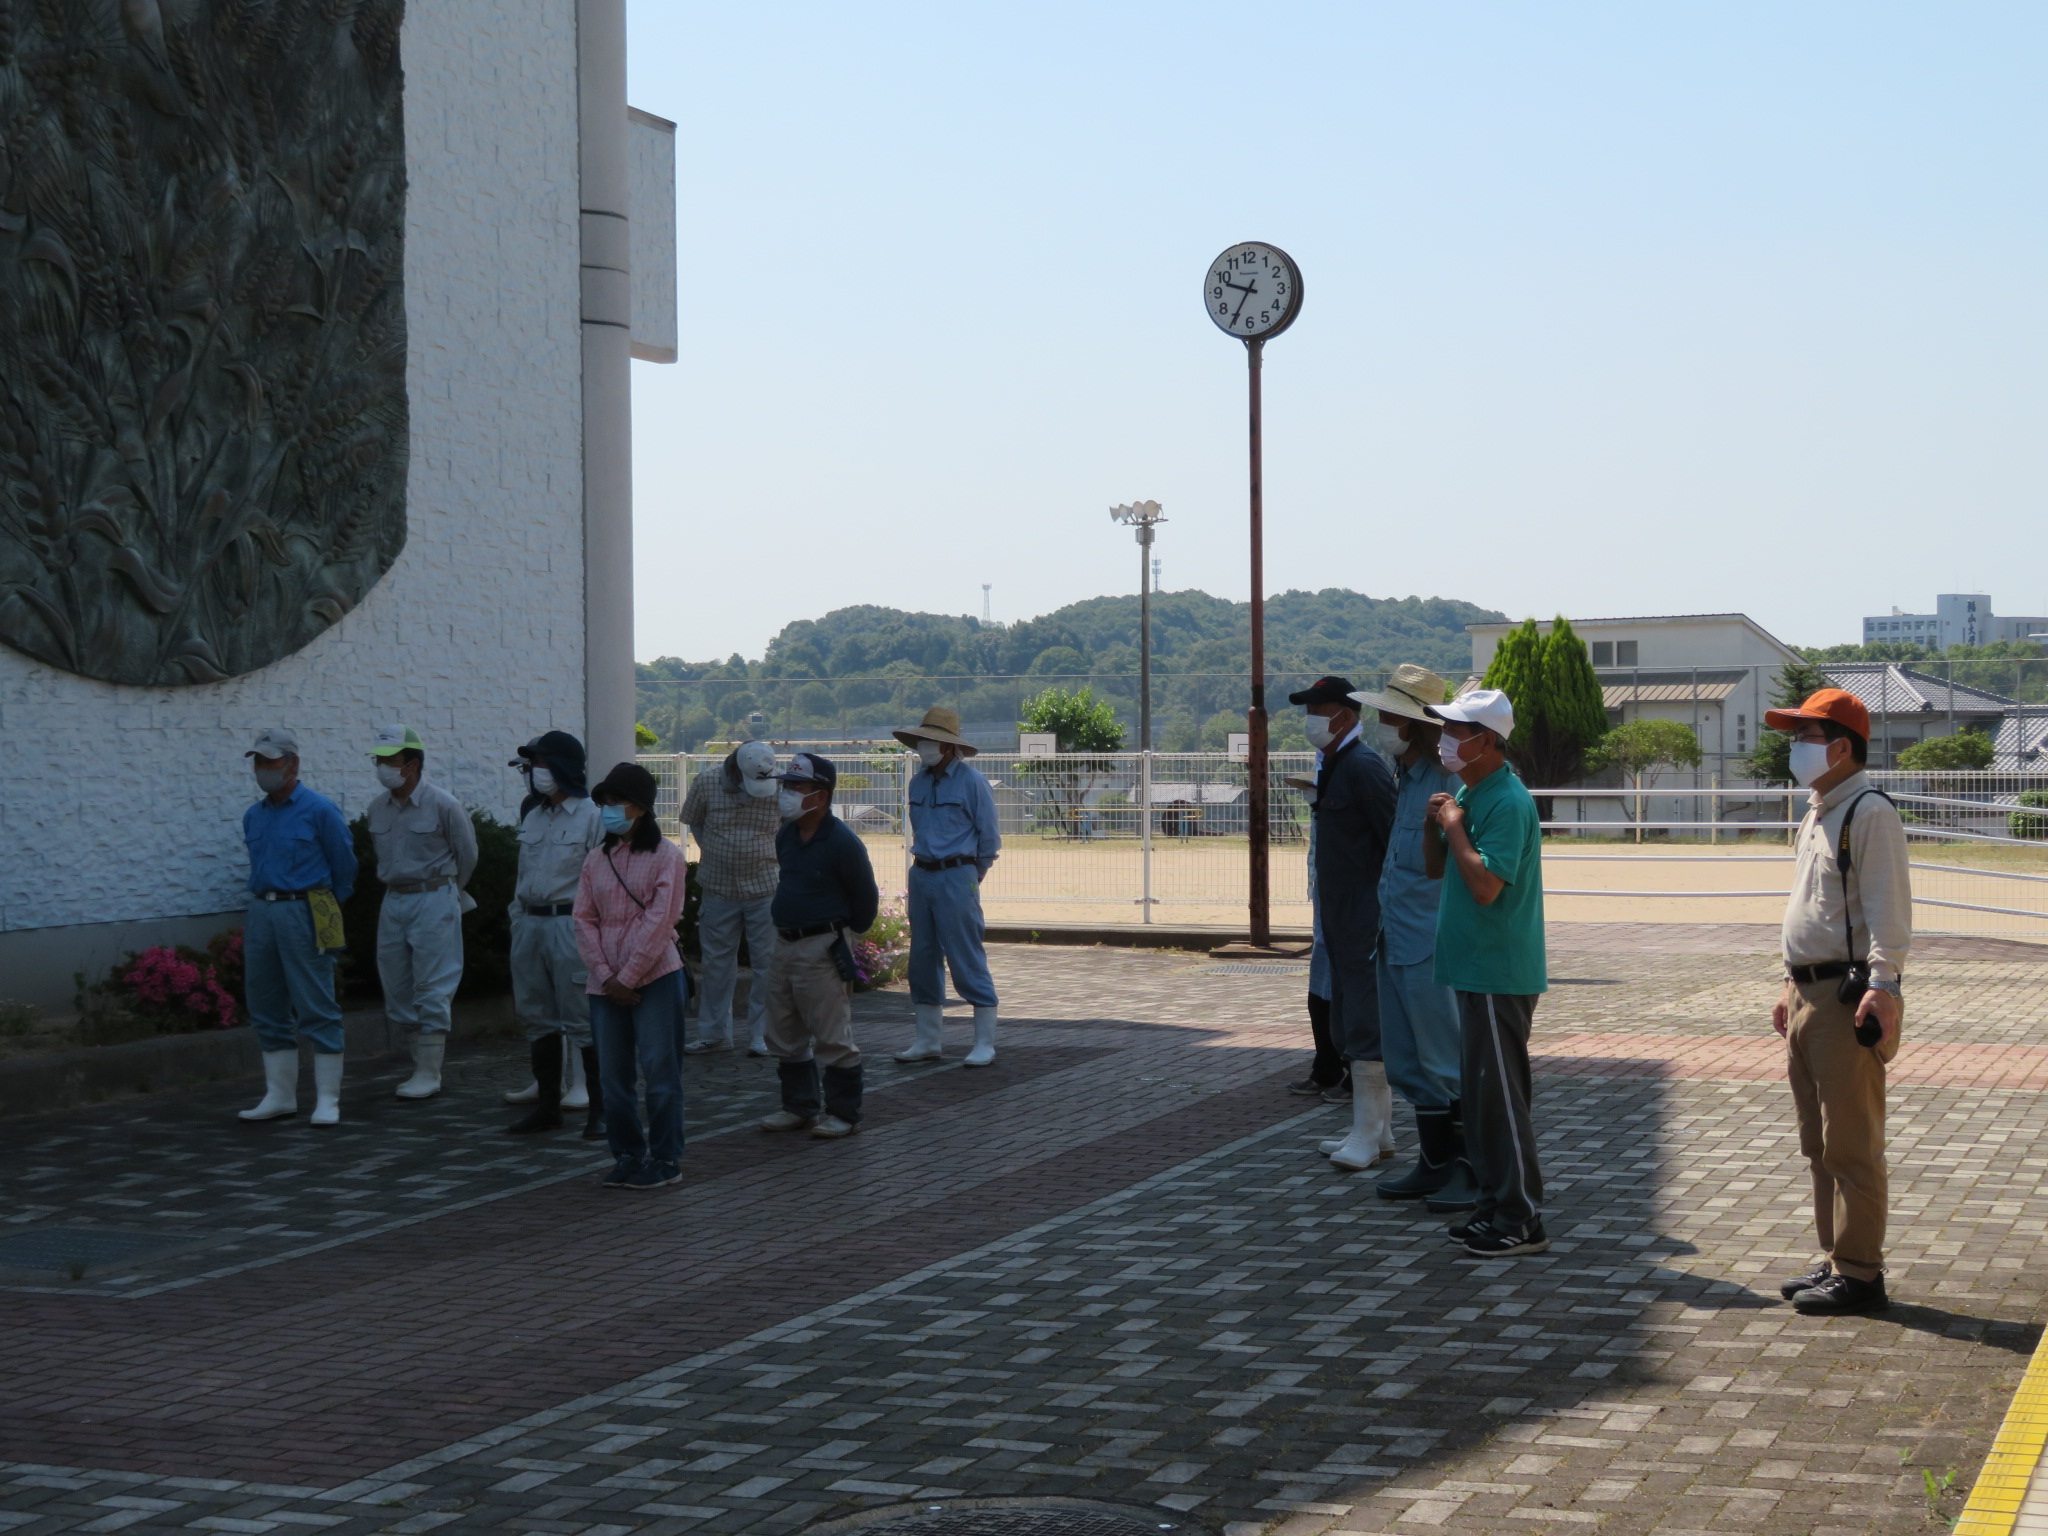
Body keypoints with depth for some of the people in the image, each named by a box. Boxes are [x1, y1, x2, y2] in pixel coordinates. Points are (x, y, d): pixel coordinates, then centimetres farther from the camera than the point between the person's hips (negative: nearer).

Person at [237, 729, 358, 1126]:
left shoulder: (319, 810, -5)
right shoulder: (253, 817, 13)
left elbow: (344, 868, 2)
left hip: (303, 913, -7)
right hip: (262, 914, 7)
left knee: (317, 1011, -5)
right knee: (267, 1011, 9)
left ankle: (328, 1101, -2)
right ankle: (279, 1096, 17)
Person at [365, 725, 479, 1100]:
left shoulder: (443, 805, -11)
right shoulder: (377, 809, 6)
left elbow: (467, 855, 1)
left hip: (434, 900, -7)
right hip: (393, 901, 7)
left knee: (432, 990, -6)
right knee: (396, 991, 8)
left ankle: (430, 1074, -3)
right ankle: (421, 1064, 18)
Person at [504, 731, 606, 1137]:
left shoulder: (590, 816, -8)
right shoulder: (532, 815, 14)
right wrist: (518, 925, 15)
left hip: (570, 924, -7)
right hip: (530, 923, 7)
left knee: (581, 1020, -5)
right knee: (538, 1019, 11)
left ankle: (598, 1109, 1)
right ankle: (546, 1106, 20)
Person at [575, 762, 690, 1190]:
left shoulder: (665, 856, -5)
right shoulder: (596, 860, 10)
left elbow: (659, 921, -11)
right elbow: (585, 921, 6)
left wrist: (627, 977, -14)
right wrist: (605, 975, -7)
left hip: (655, 979, -5)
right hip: (606, 985, 5)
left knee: (659, 1071, -3)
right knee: (613, 1075, 8)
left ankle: (665, 1159, 4)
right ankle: (627, 1154, 18)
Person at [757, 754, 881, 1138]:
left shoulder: (843, 842, -15)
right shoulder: (785, 836, 8)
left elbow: (865, 897, -7)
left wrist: (845, 936, 3)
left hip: (823, 949, -8)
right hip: (787, 945, 8)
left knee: (833, 1038, -2)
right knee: (784, 1035, 13)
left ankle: (843, 1114, 7)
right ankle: (800, 1106, 25)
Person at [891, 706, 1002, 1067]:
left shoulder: (971, 782, -8)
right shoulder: (918, 782, 10)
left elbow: (989, 837, -2)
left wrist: (972, 875, 6)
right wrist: (925, 865, 16)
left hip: (956, 877, -7)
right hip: (921, 875, 7)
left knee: (968, 959, -7)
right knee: (923, 958, 9)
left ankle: (985, 1044, -2)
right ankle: (926, 1041, 17)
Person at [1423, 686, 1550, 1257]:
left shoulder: (1507, 802, -18)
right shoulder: (1466, 794, 13)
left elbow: (1485, 885, -26)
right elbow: (1435, 868, 20)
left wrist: (1455, 826, -16)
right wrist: (1434, 824, 2)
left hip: (1499, 974, -10)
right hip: (1475, 968, 10)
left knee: (1499, 1096, -6)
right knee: (1479, 1093, 14)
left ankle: (1521, 1220, 0)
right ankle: (1494, 1205, 23)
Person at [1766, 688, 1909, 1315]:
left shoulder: (1870, 813, -12)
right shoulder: (1817, 815, 18)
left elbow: (1888, 910, -20)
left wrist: (1882, 986, -28)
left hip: (1851, 998, -10)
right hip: (1810, 993, 10)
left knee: (1851, 1145, -6)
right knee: (1819, 1143, 15)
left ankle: (1858, 1274, -1)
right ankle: (1835, 1258, 24)